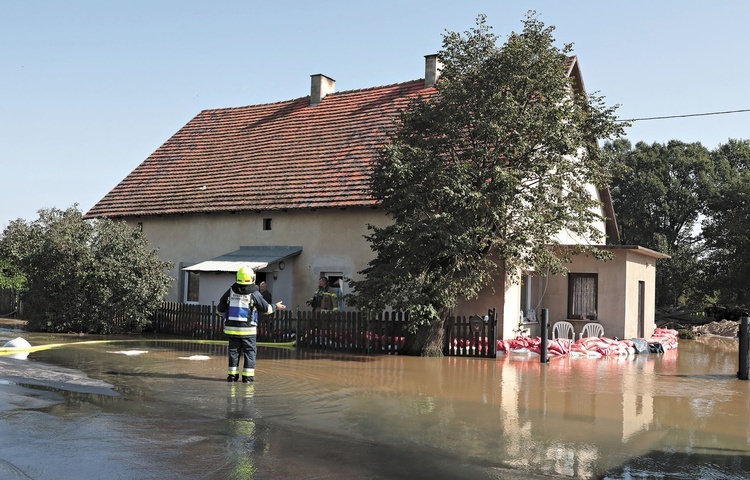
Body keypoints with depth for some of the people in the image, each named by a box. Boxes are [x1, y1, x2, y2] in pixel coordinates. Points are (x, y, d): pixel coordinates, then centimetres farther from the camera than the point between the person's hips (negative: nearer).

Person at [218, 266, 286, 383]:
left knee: (233, 351, 11)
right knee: (249, 351, 5)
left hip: (232, 327, 3)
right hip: (248, 329, -3)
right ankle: (247, 376, 3)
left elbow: (220, 308, 9)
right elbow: (266, 308, 1)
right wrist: (276, 307, 19)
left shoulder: (231, 291, 2)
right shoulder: (254, 294, -8)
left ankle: (232, 375, 12)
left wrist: (225, 314, 31)